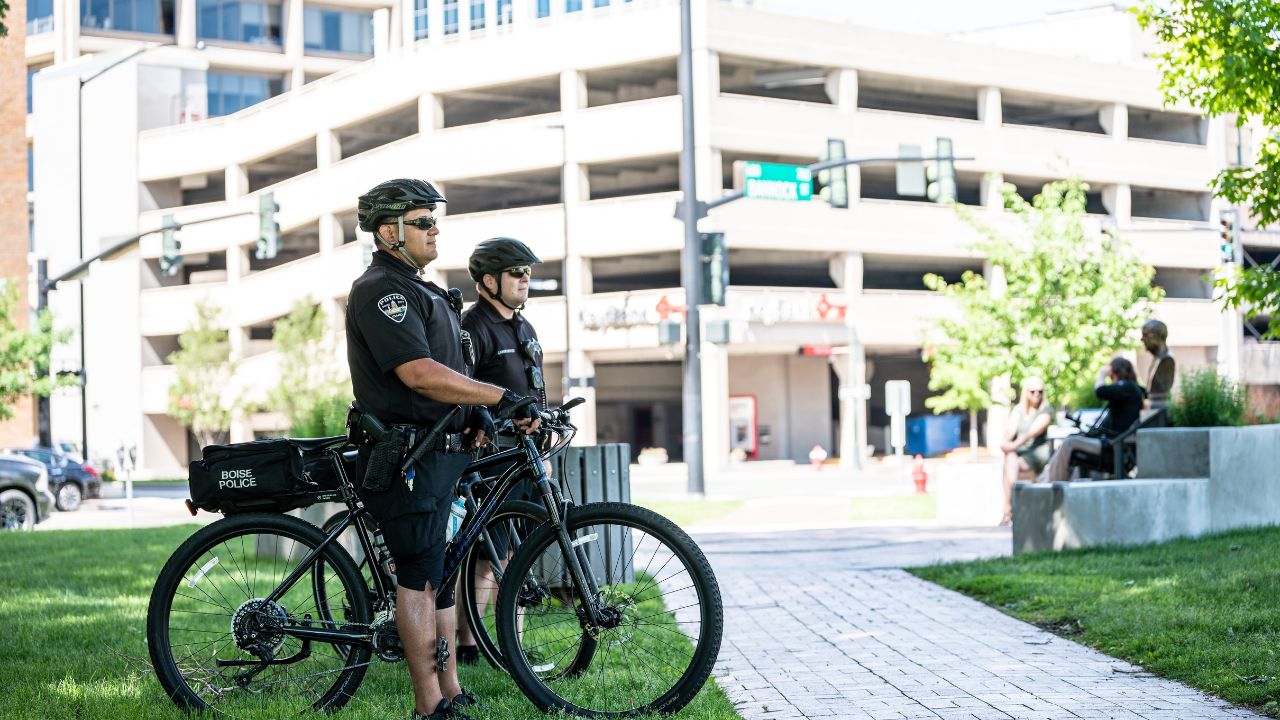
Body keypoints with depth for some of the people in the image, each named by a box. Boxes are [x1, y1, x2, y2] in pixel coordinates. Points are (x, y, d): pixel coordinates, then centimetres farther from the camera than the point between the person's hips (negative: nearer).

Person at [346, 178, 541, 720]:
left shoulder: (418, 291, 20)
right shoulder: (379, 290, -14)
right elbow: (419, 373, -24)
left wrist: (475, 410, 5)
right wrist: (504, 399, -22)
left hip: (438, 455, 10)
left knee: (435, 574, 11)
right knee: (421, 575, -8)